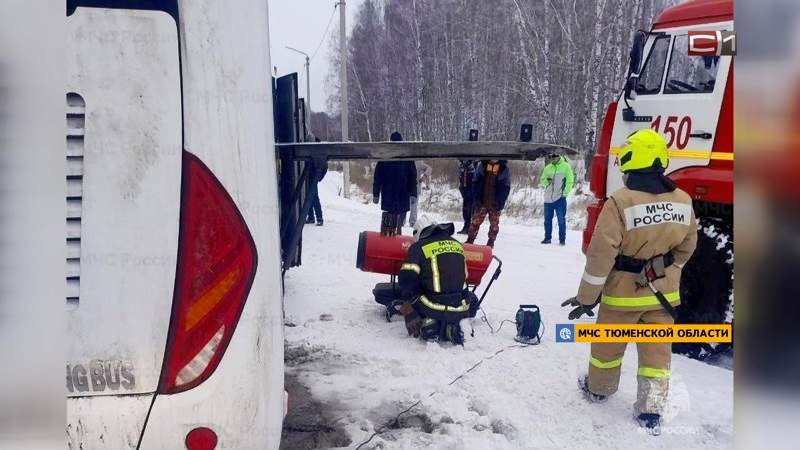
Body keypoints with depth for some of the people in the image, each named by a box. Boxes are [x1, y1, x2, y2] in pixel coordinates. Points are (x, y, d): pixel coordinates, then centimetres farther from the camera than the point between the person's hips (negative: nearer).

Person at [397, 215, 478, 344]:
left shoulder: (418, 247, 0)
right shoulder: (457, 244, 14)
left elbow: (406, 279, -7)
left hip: (433, 307, -2)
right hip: (460, 309, 3)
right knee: (472, 299, 35)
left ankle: (429, 325, -1)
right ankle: (456, 325, 4)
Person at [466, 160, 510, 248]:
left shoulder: (504, 168, -3)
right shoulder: (482, 166, 2)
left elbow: (506, 187, -1)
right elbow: (475, 183, 5)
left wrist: (500, 203, -9)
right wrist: (476, 199, -3)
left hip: (495, 204, -1)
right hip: (482, 202, 1)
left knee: (494, 224, 7)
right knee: (475, 222, 1)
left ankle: (491, 242, 20)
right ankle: (470, 240, 9)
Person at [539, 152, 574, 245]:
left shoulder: (566, 166, -1)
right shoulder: (548, 167, 11)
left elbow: (570, 181, -2)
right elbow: (542, 179, 18)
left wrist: (565, 192, -10)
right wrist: (546, 181, -4)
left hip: (560, 198, -4)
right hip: (548, 198, 4)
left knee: (561, 219, -2)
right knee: (547, 219, 8)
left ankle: (562, 239, 4)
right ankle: (547, 238, 18)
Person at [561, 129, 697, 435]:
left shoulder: (621, 202, -23)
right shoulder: (683, 201, -6)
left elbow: (601, 255, -21)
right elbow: (686, 248, 8)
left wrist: (586, 297, -11)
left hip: (624, 292, -4)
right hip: (663, 292, 4)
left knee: (608, 345, 18)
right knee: (657, 350, 13)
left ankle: (598, 389, 38)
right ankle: (651, 412, 17)